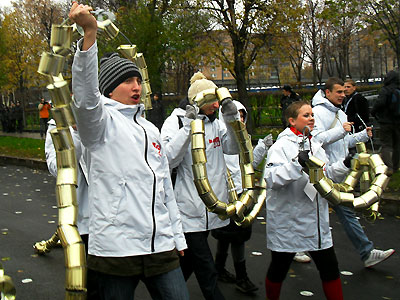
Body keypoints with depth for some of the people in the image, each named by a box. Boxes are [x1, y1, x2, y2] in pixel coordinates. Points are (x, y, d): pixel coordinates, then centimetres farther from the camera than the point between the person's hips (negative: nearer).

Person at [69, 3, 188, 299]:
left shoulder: (150, 130, 18)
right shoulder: (101, 120, -1)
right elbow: (86, 96, -25)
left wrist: (178, 237, 19)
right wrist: (90, 32, -37)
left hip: (161, 247, 6)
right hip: (115, 248, -5)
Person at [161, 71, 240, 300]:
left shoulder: (214, 122, 12)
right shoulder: (175, 122, -7)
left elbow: (234, 148, 4)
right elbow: (169, 159, -19)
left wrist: (233, 120, -9)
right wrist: (188, 127, -25)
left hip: (212, 209, 7)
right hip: (190, 210, -7)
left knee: (187, 264, 19)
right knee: (207, 274, -4)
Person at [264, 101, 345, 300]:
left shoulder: (315, 145, 11)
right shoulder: (281, 146, -13)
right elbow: (272, 179, -27)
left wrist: (345, 164, 12)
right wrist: (297, 163, -36)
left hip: (317, 223, 6)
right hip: (287, 222, -6)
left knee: (330, 268, 12)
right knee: (278, 269, 11)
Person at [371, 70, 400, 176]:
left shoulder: (385, 90, -13)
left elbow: (380, 103, -24)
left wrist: (373, 112, -7)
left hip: (386, 122, -5)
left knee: (386, 144, 0)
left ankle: (388, 167, -15)